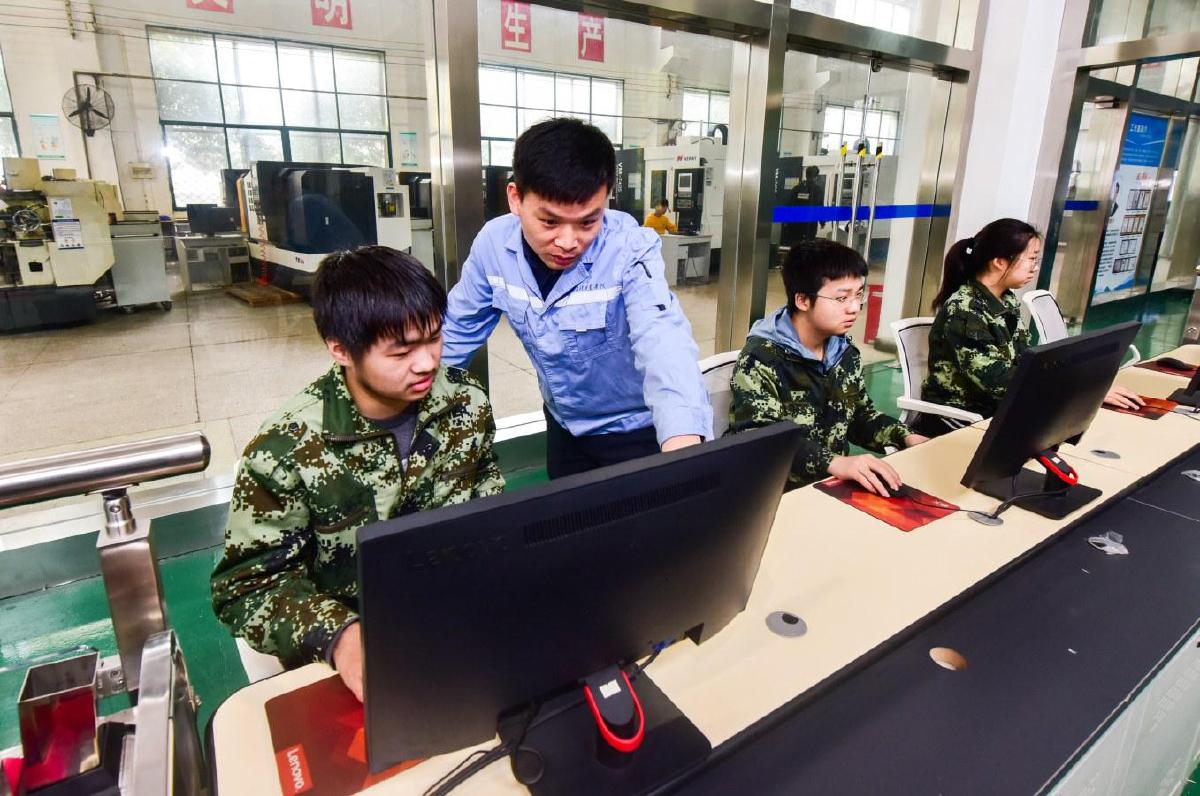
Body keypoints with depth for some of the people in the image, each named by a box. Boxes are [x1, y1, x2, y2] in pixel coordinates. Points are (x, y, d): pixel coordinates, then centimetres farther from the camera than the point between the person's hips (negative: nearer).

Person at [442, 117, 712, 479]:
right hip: (562, 422, 4)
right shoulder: (493, 242, -17)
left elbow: (664, 344, -45)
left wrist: (684, 447, -62)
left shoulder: (631, 249, -28)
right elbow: (457, 331, -1)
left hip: (633, 428, -4)